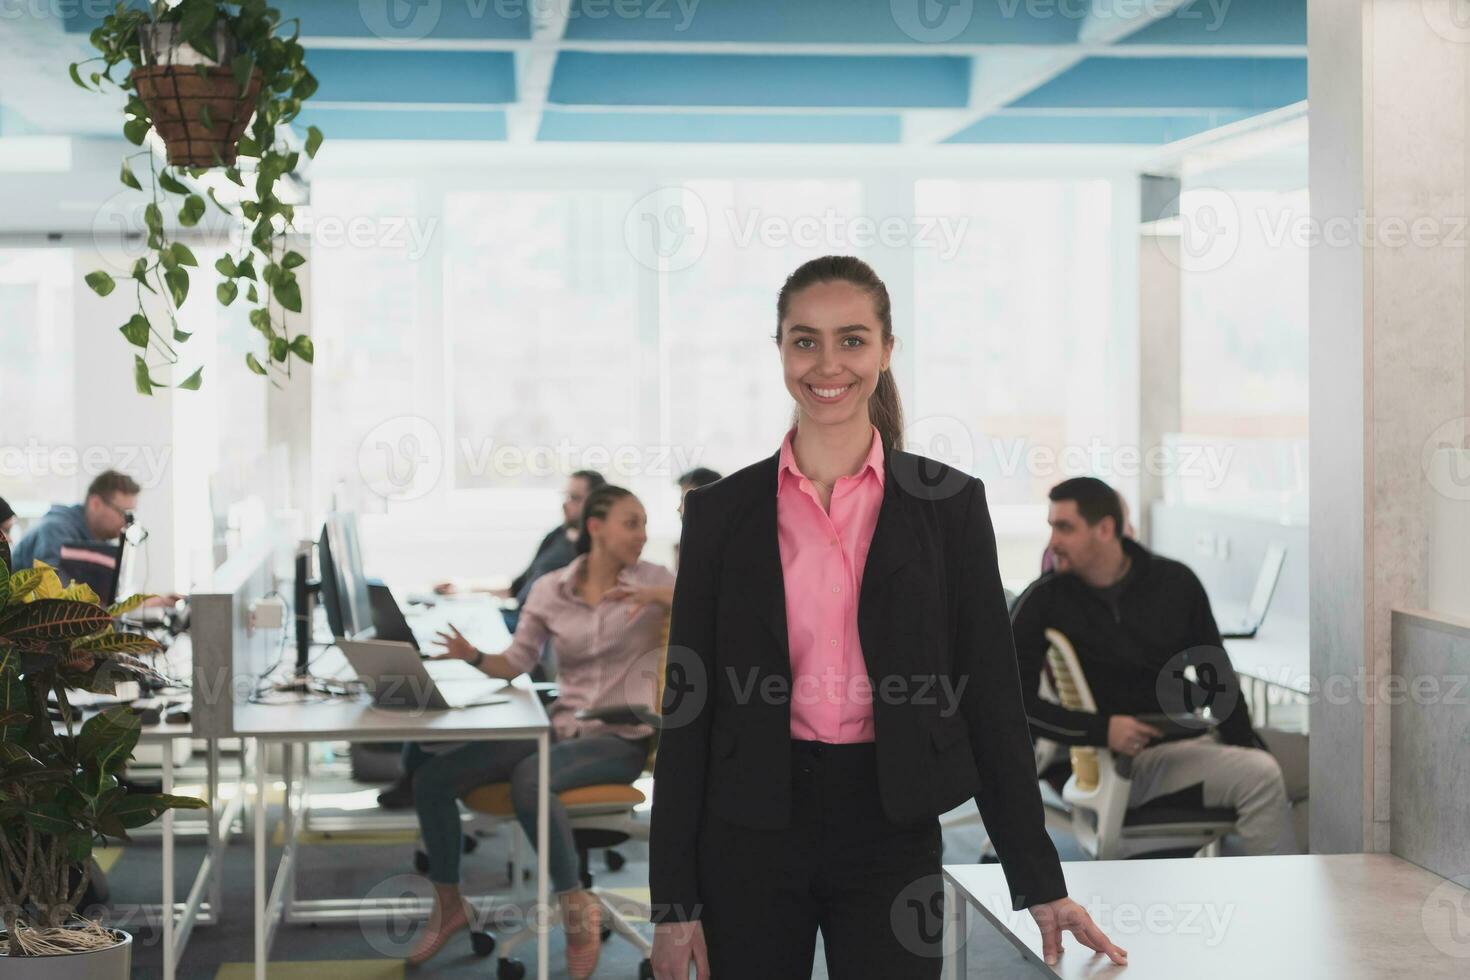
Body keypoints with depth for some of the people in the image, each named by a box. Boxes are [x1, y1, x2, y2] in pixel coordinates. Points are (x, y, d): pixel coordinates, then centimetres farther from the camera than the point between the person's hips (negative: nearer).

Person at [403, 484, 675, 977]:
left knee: (530, 778, -37)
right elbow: (515, 662, 8)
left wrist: (661, 597, -24)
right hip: (560, 727, 4)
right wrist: (474, 657, -13)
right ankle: (448, 903, 9)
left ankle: (576, 907, -20)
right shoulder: (550, 589, 6)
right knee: (431, 776, -11)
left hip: (619, 738, -4)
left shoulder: (653, 581, -1)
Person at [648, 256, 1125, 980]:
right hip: (751, 831, 1)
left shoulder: (948, 504, 2)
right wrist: (674, 900, 0)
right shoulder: (721, 511, 3)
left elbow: (990, 695, 3)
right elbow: (687, 707, 3)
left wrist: (1040, 884, 1)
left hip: (891, 831, 0)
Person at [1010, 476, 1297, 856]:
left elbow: (1218, 676, 13)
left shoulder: (1175, 582, 6)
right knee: (1259, 776, -25)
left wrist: (1245, 746, -1)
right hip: (1113, 760, -5)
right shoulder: (1044, 601, -4)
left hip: (1191, 743, 5)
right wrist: (1101, 729, -20)